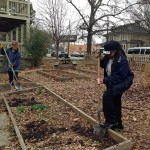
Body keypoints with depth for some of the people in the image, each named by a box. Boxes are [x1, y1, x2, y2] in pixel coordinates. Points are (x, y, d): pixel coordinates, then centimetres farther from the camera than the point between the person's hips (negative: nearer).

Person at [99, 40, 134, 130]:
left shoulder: (122, 60, -26)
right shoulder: (109, 57, -3)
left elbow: (119, 76, -29)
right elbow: (104, 66, 15)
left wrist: (106, 80, -30)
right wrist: (101, 59, -7)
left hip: (123, 82, -9)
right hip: (113, 82, 9)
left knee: (107, 95, -24)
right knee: (115, 101, 15)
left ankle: (111, 122, -13)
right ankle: (118, 123, 32)